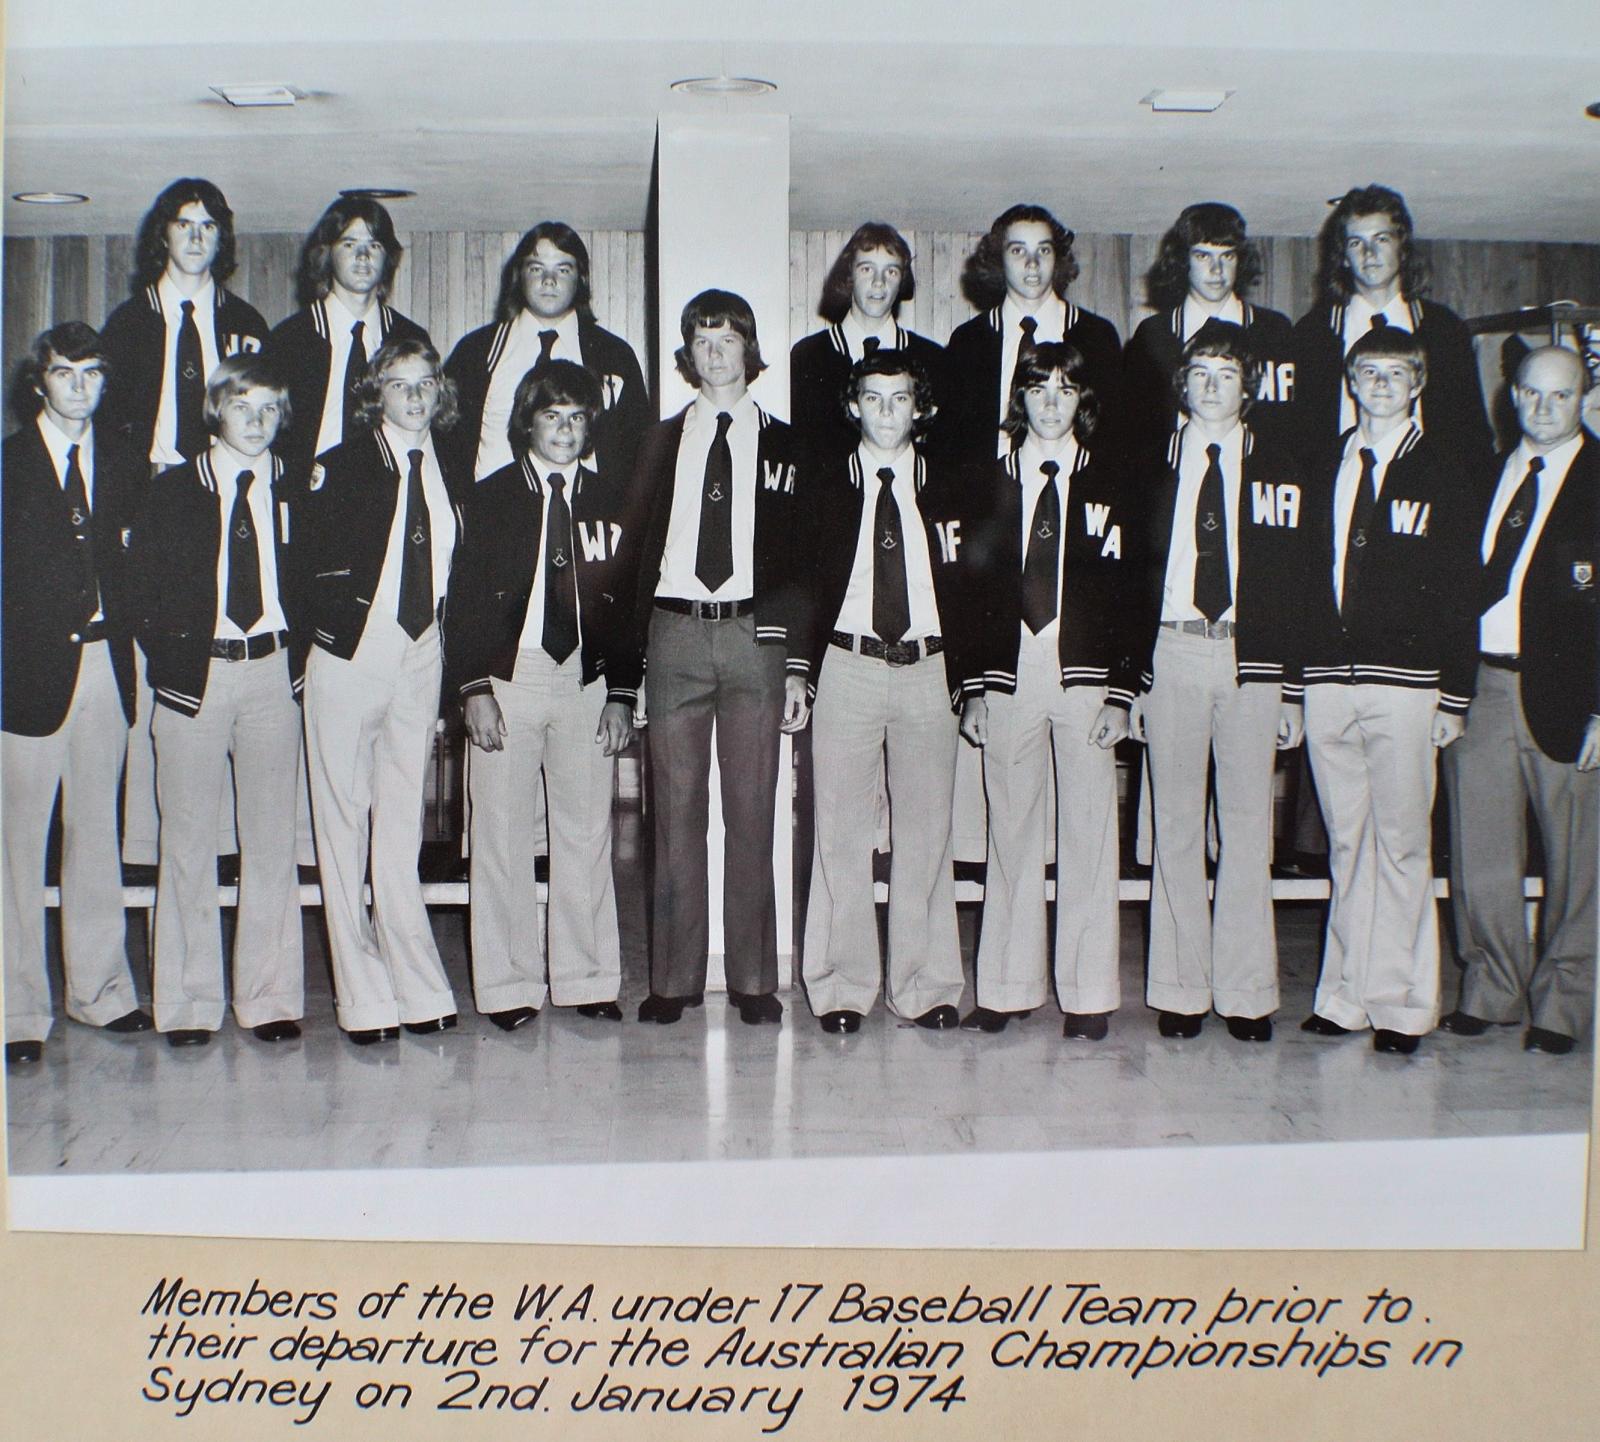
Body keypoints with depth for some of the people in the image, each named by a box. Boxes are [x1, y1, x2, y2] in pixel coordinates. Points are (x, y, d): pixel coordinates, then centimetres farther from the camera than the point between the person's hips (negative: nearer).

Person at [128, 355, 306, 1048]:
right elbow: (143, 589, 4)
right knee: (188, 840, 1)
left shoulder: (297, 492, 9)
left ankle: (270, 997, 11)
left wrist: (296, 655, 0)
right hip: (194, 673, -1)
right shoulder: (171, 491, 5)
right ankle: (188, 1003, 10)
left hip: (273, 673, 1)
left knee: (272, 840, 3)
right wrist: (173, 660, -4)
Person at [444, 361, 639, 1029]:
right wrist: (473, 687, -8)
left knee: (586, 830, 4)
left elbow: (629, 599, 10)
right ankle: (508, 986, 9)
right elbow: (464, 599, 2)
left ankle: (586, 979, 14)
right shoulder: (488, 499, 5)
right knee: (501, 833, 0)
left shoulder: (612, 502, 10)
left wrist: (622, 692, 3)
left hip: (587, 680, 2)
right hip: (507, 678, -1)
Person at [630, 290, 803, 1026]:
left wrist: (795, 656, -2)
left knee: (752, 811, 0)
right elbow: (637, 544, 10)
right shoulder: (661, 440, 14)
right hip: (674, 631, 1)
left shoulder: (784, 445, 10)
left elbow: (802, 556, 7)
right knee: (676, 808, 1)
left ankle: (754, 980, 8)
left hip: (754, 633, -1)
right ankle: (674, 978, 8)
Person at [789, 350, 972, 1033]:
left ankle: (925, 986, 13)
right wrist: (799, 670, -1)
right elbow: (804, 582, 7)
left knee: (926, 831, 3)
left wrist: (966, 680, 5)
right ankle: (842, 986, 9)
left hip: (928, 671, 1)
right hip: (847, 668, -1)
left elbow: (964, 593, 10)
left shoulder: (946, 493, 9)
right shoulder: (825, 488, 7)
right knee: (841, 831, 0)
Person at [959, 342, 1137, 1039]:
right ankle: (1007, 989, 12)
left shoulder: (1109, 483, 8)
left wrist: (1119, 691, -6)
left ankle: (1088, 997, 7)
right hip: (1009, 679, 1)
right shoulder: (993, 483, 11)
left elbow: (1126, 592, 3)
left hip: (1085, 680, -1)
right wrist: (972, 686, 2)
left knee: (1087, 839, 0)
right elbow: (972, 587, 10)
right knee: (1011, 836, 4)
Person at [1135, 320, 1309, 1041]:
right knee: (1175, 825, 3)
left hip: (1252, 658, 0)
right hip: (1170, 655, 0)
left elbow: (1296, 583, 5)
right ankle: (1181, 990, 11)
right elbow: (1129, 577, 7)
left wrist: (1292, 687, -2)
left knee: (1248, 826, 1)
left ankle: (1246, 993, 10)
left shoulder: (1279, 474, 8)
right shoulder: (1152, 470, 9)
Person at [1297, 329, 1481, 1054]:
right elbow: (1309, 578, 12)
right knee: (1347, 844, 7)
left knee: (1400, 844, -1)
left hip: (1403, 682, -3)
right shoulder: (1326, 471, 15)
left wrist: (1454, 695, -5)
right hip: (1327, 685, 3)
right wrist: (1295, 678, 4)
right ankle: (1347, 996, 14)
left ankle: (1399, 1005, 6)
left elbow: (1460, 593, 1)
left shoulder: (1442, 474, 4)